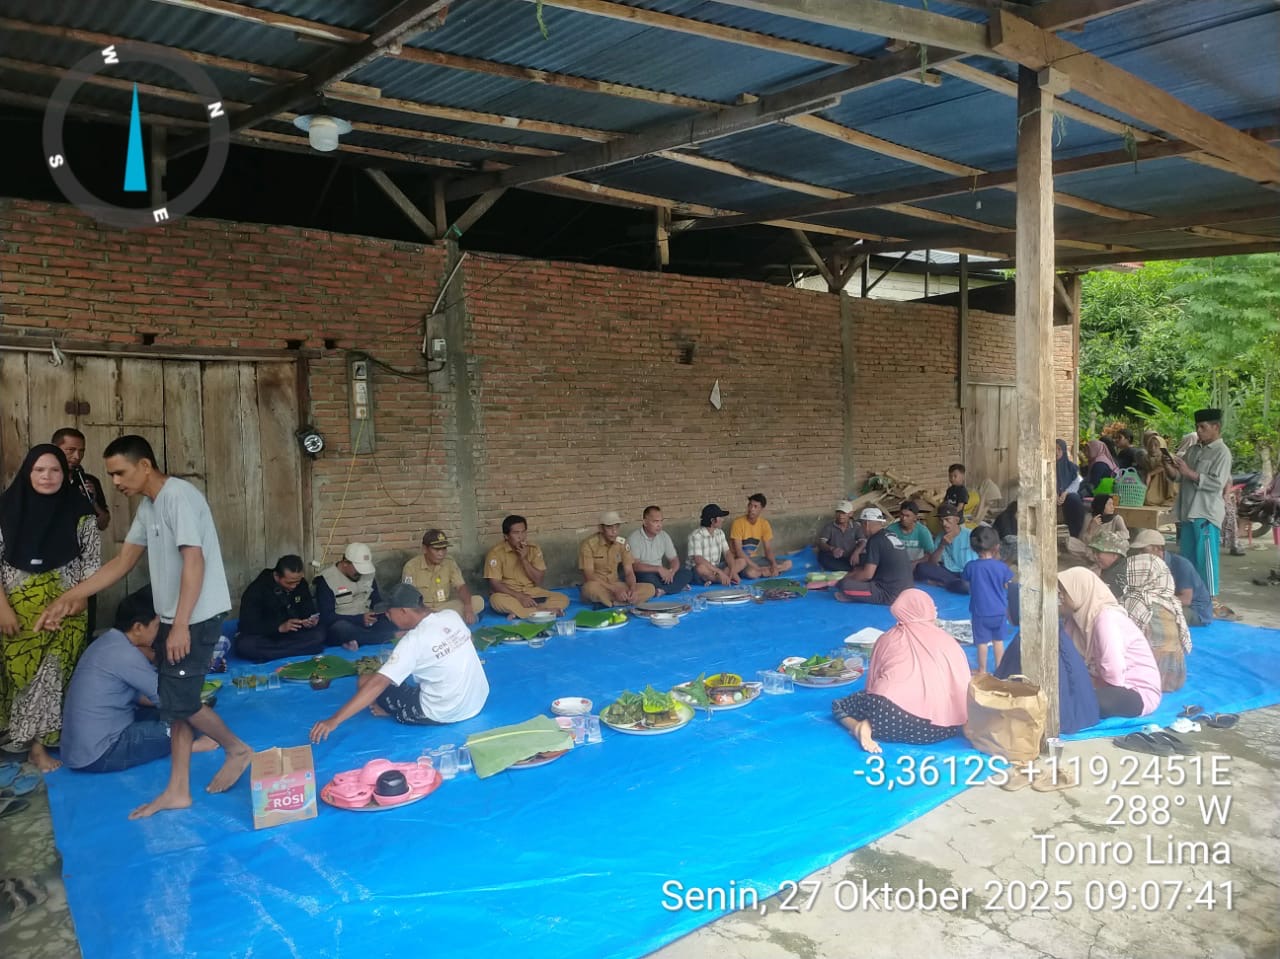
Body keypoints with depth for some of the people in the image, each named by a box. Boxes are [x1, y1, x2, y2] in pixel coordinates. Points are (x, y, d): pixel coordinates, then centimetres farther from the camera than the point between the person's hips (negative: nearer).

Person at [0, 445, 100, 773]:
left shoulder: (79, 511, -3)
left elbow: (92, 559, 2)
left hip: (65, 606, 0)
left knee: (51, 672, 0)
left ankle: (37, 742, 13)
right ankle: (35, 739, 17)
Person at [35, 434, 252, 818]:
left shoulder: (179, 496, -18)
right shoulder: (147, 507, 12)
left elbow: (194, 562, -25)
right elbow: (122, 563, 17)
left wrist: (181, 625, -26)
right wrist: (69, 597, 11)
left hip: (197, 617, -10)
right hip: (173, 617, 10)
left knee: (178, 701, -6)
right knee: (174, 701, 11)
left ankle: (237, 749, 16)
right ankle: (177, 790, 18)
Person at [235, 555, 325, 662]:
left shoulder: (301, 584, -7)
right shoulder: (256, 590, -21)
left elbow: (308, 610, 1)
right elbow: (247, 625, -25)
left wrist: (311, 620, -23)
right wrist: (279, 627, -36)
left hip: (291, 634, 4)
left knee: (319, 634, -23)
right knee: (244, 645, -37)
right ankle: (298, 648, -28)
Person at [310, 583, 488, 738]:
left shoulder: (413, 641, -21)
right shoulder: (452, 615, -4)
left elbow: (377, 684, -27)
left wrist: (334, 720, -29)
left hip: (444, 714, -7)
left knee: (366, 681, -1)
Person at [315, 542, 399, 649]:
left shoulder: (368, 574, 6)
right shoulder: (326, 579, -12)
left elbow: (376, 600, 15)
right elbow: (326, 617, -17)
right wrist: (360, 619, -24)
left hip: (366, 622, 5)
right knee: (342, 628, -40)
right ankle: (389, 637, -28)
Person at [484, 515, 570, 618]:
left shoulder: (533, 549, 1)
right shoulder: (496, 552, -10)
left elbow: (539, 581, -3)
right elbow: (495, 584, -16)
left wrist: (524, 559, -15)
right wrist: (519, 597, -26)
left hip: (532, 593, 3)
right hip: (508, 595, -3)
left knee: (563, 599, -18)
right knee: (497, 600, -38)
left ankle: (517, 611, -27)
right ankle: (547, 611, -32)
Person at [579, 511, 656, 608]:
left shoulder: (622, 543, 1)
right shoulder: (589, 544, -14)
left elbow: (629, 572, 1)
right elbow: (589, 575, -20)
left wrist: (633, 589, -22)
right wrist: (615, 590, -29)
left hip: (616, 585, 5)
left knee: (650, 588, -17)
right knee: (591, 587, -41)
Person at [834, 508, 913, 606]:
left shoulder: (875, 540, -12)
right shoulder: (892, 536, 14)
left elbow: (867, 574, -13)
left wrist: (847, 579, 2)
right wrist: (858, 569, 24)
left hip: (890, 595, -9)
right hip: (905, 590, 10)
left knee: (844, 585, -22)